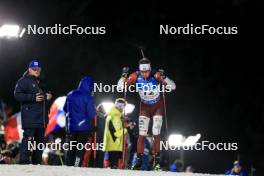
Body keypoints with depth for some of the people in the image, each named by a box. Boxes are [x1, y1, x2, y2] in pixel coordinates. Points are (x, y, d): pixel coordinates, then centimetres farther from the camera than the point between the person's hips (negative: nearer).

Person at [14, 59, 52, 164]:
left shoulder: (41, 82, 22)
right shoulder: (24, 81, -3)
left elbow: (46, 93, 35)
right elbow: (17, 95, -13)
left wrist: (48, 96, 10)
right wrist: (33, 98, -20)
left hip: (41, 117, 9)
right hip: (30, 117, -8)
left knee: (40, 139, 10)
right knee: (28, 138, -15)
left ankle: (37, 162, 16)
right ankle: (24, 161, -17)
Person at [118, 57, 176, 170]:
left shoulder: (156, 75, -28)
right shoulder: (136, 76, -21)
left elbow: (172, 87, -30)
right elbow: (120, 87, -15)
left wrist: (163, 77, -46)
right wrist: (124, 76, -32)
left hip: (157, 106, -2)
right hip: (144, 107, 2)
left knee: (156, 134, -6)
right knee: (142, 134, -4)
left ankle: (157, 161, 2)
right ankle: (139, 160, 0)